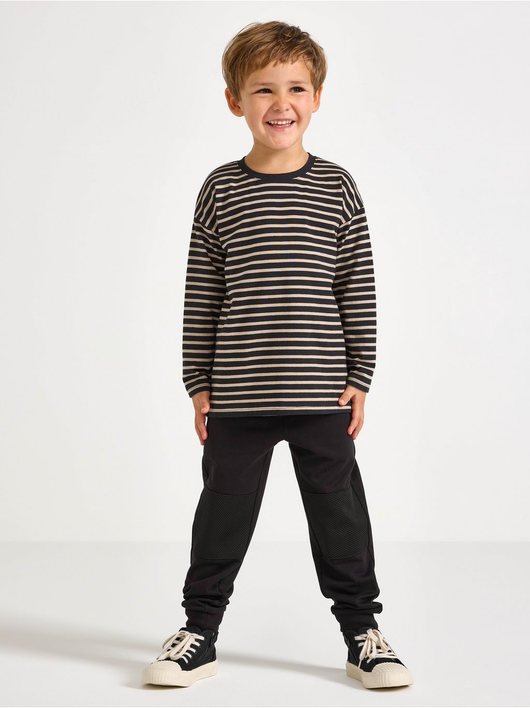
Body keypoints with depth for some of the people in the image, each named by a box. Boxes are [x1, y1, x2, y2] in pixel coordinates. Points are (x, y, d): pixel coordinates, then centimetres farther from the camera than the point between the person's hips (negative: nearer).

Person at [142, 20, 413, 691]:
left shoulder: (337, 188, 1)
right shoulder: (220, 190, 1)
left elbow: (357, 289, 3)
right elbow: (201, 295, 4)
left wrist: (358, 378, 1)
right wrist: (199, 384, 2)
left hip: (322, 392, 0)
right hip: (236, 396, 0)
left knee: (340, 513, 9)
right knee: (223, 514, 11)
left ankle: (362, 633, 25)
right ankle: (199, 631, 27)